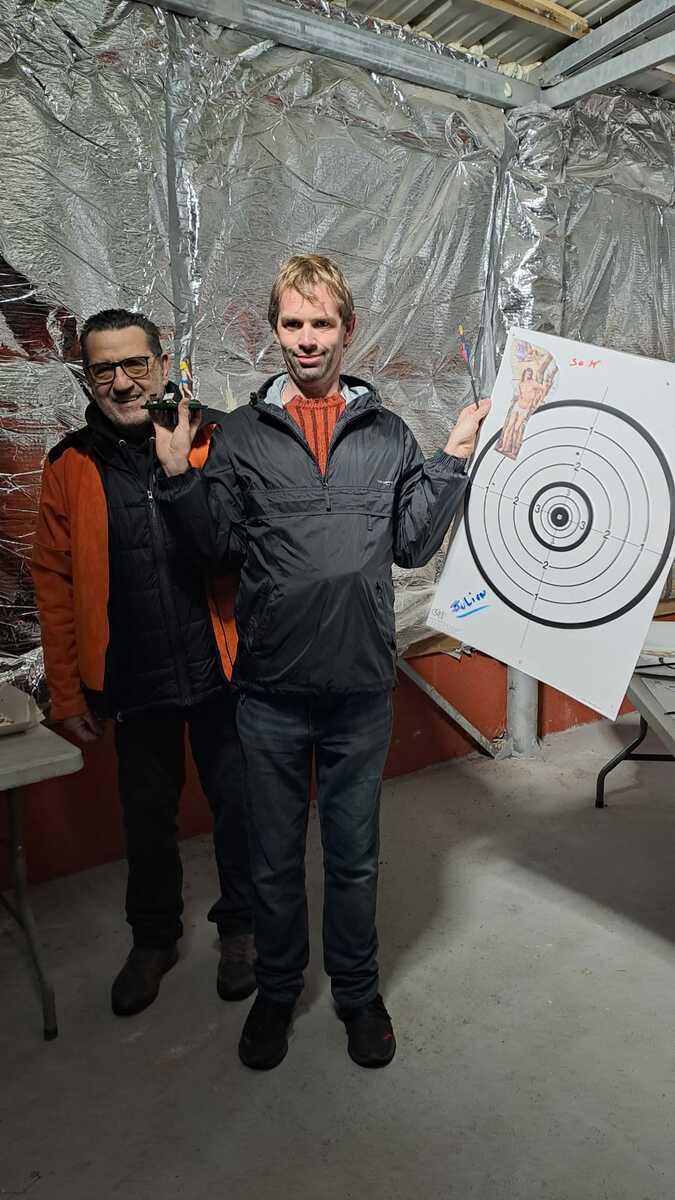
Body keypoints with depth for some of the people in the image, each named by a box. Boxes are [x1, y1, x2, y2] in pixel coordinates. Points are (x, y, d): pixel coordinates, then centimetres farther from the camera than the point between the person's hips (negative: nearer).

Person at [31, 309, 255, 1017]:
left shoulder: (220, 442, -5)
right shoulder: (70, 467, -1)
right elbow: (54, 583, 1)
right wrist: (68, 693, 1)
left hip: (222, 671, -1)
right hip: (133, 685, 2)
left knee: (237, 805, 14)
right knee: (146, 818, 18)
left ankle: (239, 927, 40)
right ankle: (154, 939, 42)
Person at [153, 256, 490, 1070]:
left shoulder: (388, 433, 6)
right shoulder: (241, 434, 3)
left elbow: (412, 545, 4)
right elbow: (216, 545, 0)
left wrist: (452, 458, -3)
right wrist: (176, 474, -13)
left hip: (362, 686, 1)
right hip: (270, 686, 0)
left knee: (354, 854, 17)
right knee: (273, 856, 16)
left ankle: (356, 988, 40)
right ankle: (277, 988, 40)